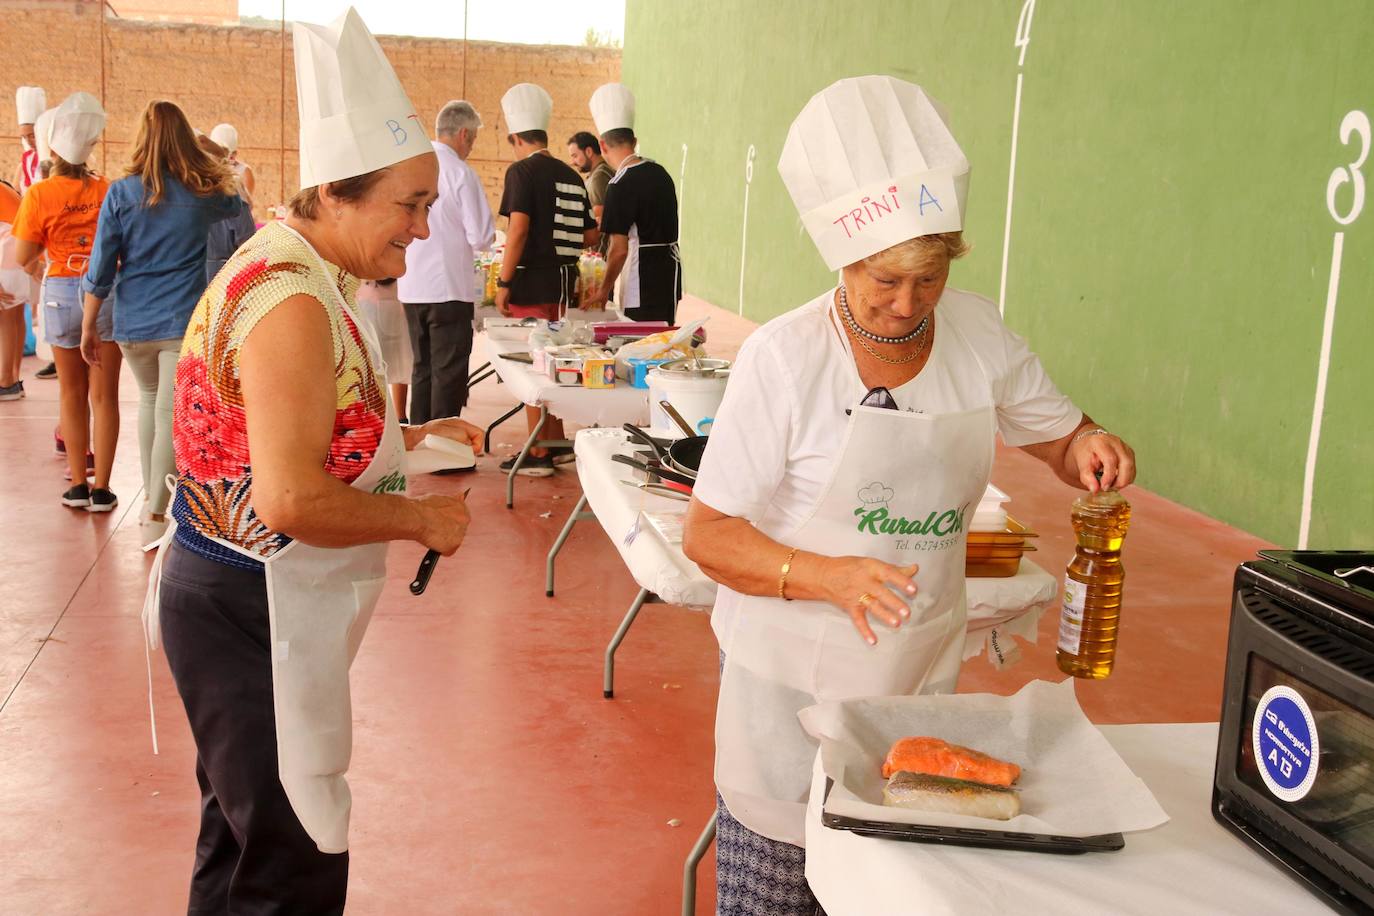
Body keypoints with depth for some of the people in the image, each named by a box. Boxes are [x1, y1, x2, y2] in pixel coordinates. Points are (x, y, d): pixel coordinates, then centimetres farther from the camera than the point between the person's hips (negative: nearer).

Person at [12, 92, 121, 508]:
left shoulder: (38, 195, -7)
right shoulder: (108, 190, -4)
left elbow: (23, 259, -4)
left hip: (62, 291, 0)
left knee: (72, 392, 13)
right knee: (104, 393, 4)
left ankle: (77, 485, 15)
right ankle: (101, 488, 4)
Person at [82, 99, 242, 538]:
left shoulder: (122, 192, -2)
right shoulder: (204, 192, 0)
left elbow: (101, 268, -2)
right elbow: (236, 202, 25)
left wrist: (88, 326, 5)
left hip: (134, 322, 2)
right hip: (184, 322, -2)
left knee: (149, 398, 24)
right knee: (171, 414, -2)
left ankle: (150, 495, 31)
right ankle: (154, 514, -3)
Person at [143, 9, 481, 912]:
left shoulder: (284, 266, 8)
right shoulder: (294, 305, -23)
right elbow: (292, 500, -28)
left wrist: (404, 439, 11)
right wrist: (421, 518, -15)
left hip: (240, 599, 10)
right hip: (247, 612, -10)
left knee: (245, 840, 24)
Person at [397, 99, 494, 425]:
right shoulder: (461, 173, -14)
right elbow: (481, 237, -14)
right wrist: (485, 238, 8)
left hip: (411, 287, 6)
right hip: (449, 287, -6)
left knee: (422, 369, 17)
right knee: (449, 373, 2)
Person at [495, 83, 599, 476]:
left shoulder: (522, 171, -9)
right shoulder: (571, 176, 11)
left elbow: (519, 229, -19)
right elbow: (591, 236, 12)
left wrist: (503, 283, -15)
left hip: (532, 281, -7)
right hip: (564, 280, 7)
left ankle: (538, 454, 3)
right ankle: (557, 445, 26)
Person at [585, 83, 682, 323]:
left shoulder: (621, 185, -15)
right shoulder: (659, 172, 9)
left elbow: (619, 249, -16)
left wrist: (604, 290, -6)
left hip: (643, 281, -8)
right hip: (670, 273, 8)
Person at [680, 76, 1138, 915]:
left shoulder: (978, 334, -3)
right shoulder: (783, 358, -17)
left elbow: (1058, 435, 13)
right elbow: (707, 534, -13)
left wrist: (1088, 449, -11)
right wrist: (828, 576, -29)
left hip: (923, 671, 4)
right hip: (794, 678, -4)